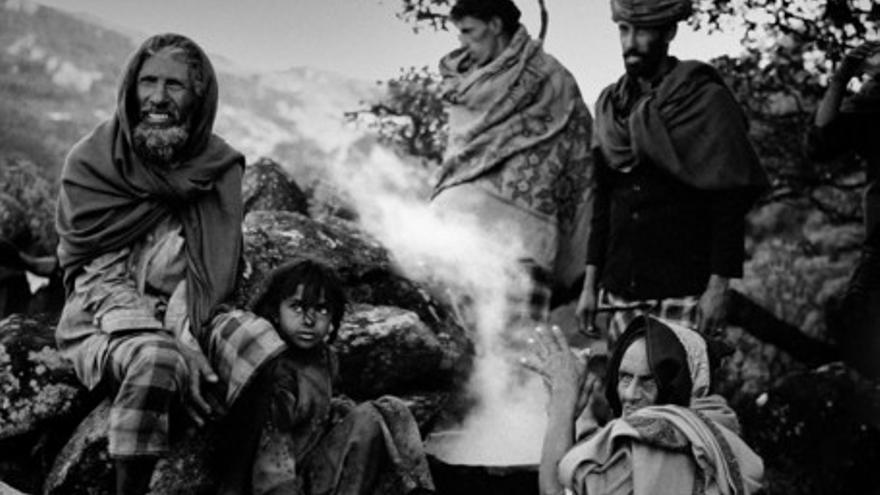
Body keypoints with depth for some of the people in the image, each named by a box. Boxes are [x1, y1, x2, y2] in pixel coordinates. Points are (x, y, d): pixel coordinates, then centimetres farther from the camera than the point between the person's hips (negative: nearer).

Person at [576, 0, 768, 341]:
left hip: (684, 291, -5)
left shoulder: (705, 100, -3)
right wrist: (591, 282, 10)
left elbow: (729, 202, -8)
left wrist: (718, 287, -14)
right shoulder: (610, 105, 12)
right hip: (621, 291, 5)